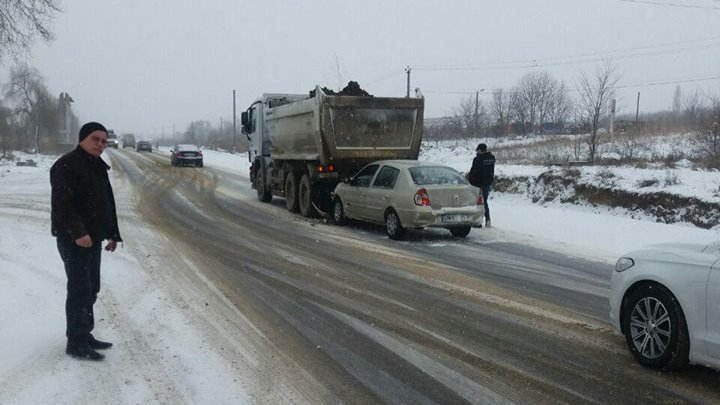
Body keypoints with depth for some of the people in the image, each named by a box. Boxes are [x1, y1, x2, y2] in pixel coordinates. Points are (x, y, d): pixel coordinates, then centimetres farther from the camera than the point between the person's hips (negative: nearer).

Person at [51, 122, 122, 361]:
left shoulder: (98, 167, 15)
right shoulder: (66, 165, -13)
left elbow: (107, 203, 22)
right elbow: (62, 204, -23)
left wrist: (112, 233, 20)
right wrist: (78, 232, -31)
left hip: (93, 238, 9)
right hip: (74, 240, -9)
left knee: (91, 289, 15)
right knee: (80, 290, -6)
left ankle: (85, 335, 26)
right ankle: (76, 343, 2)